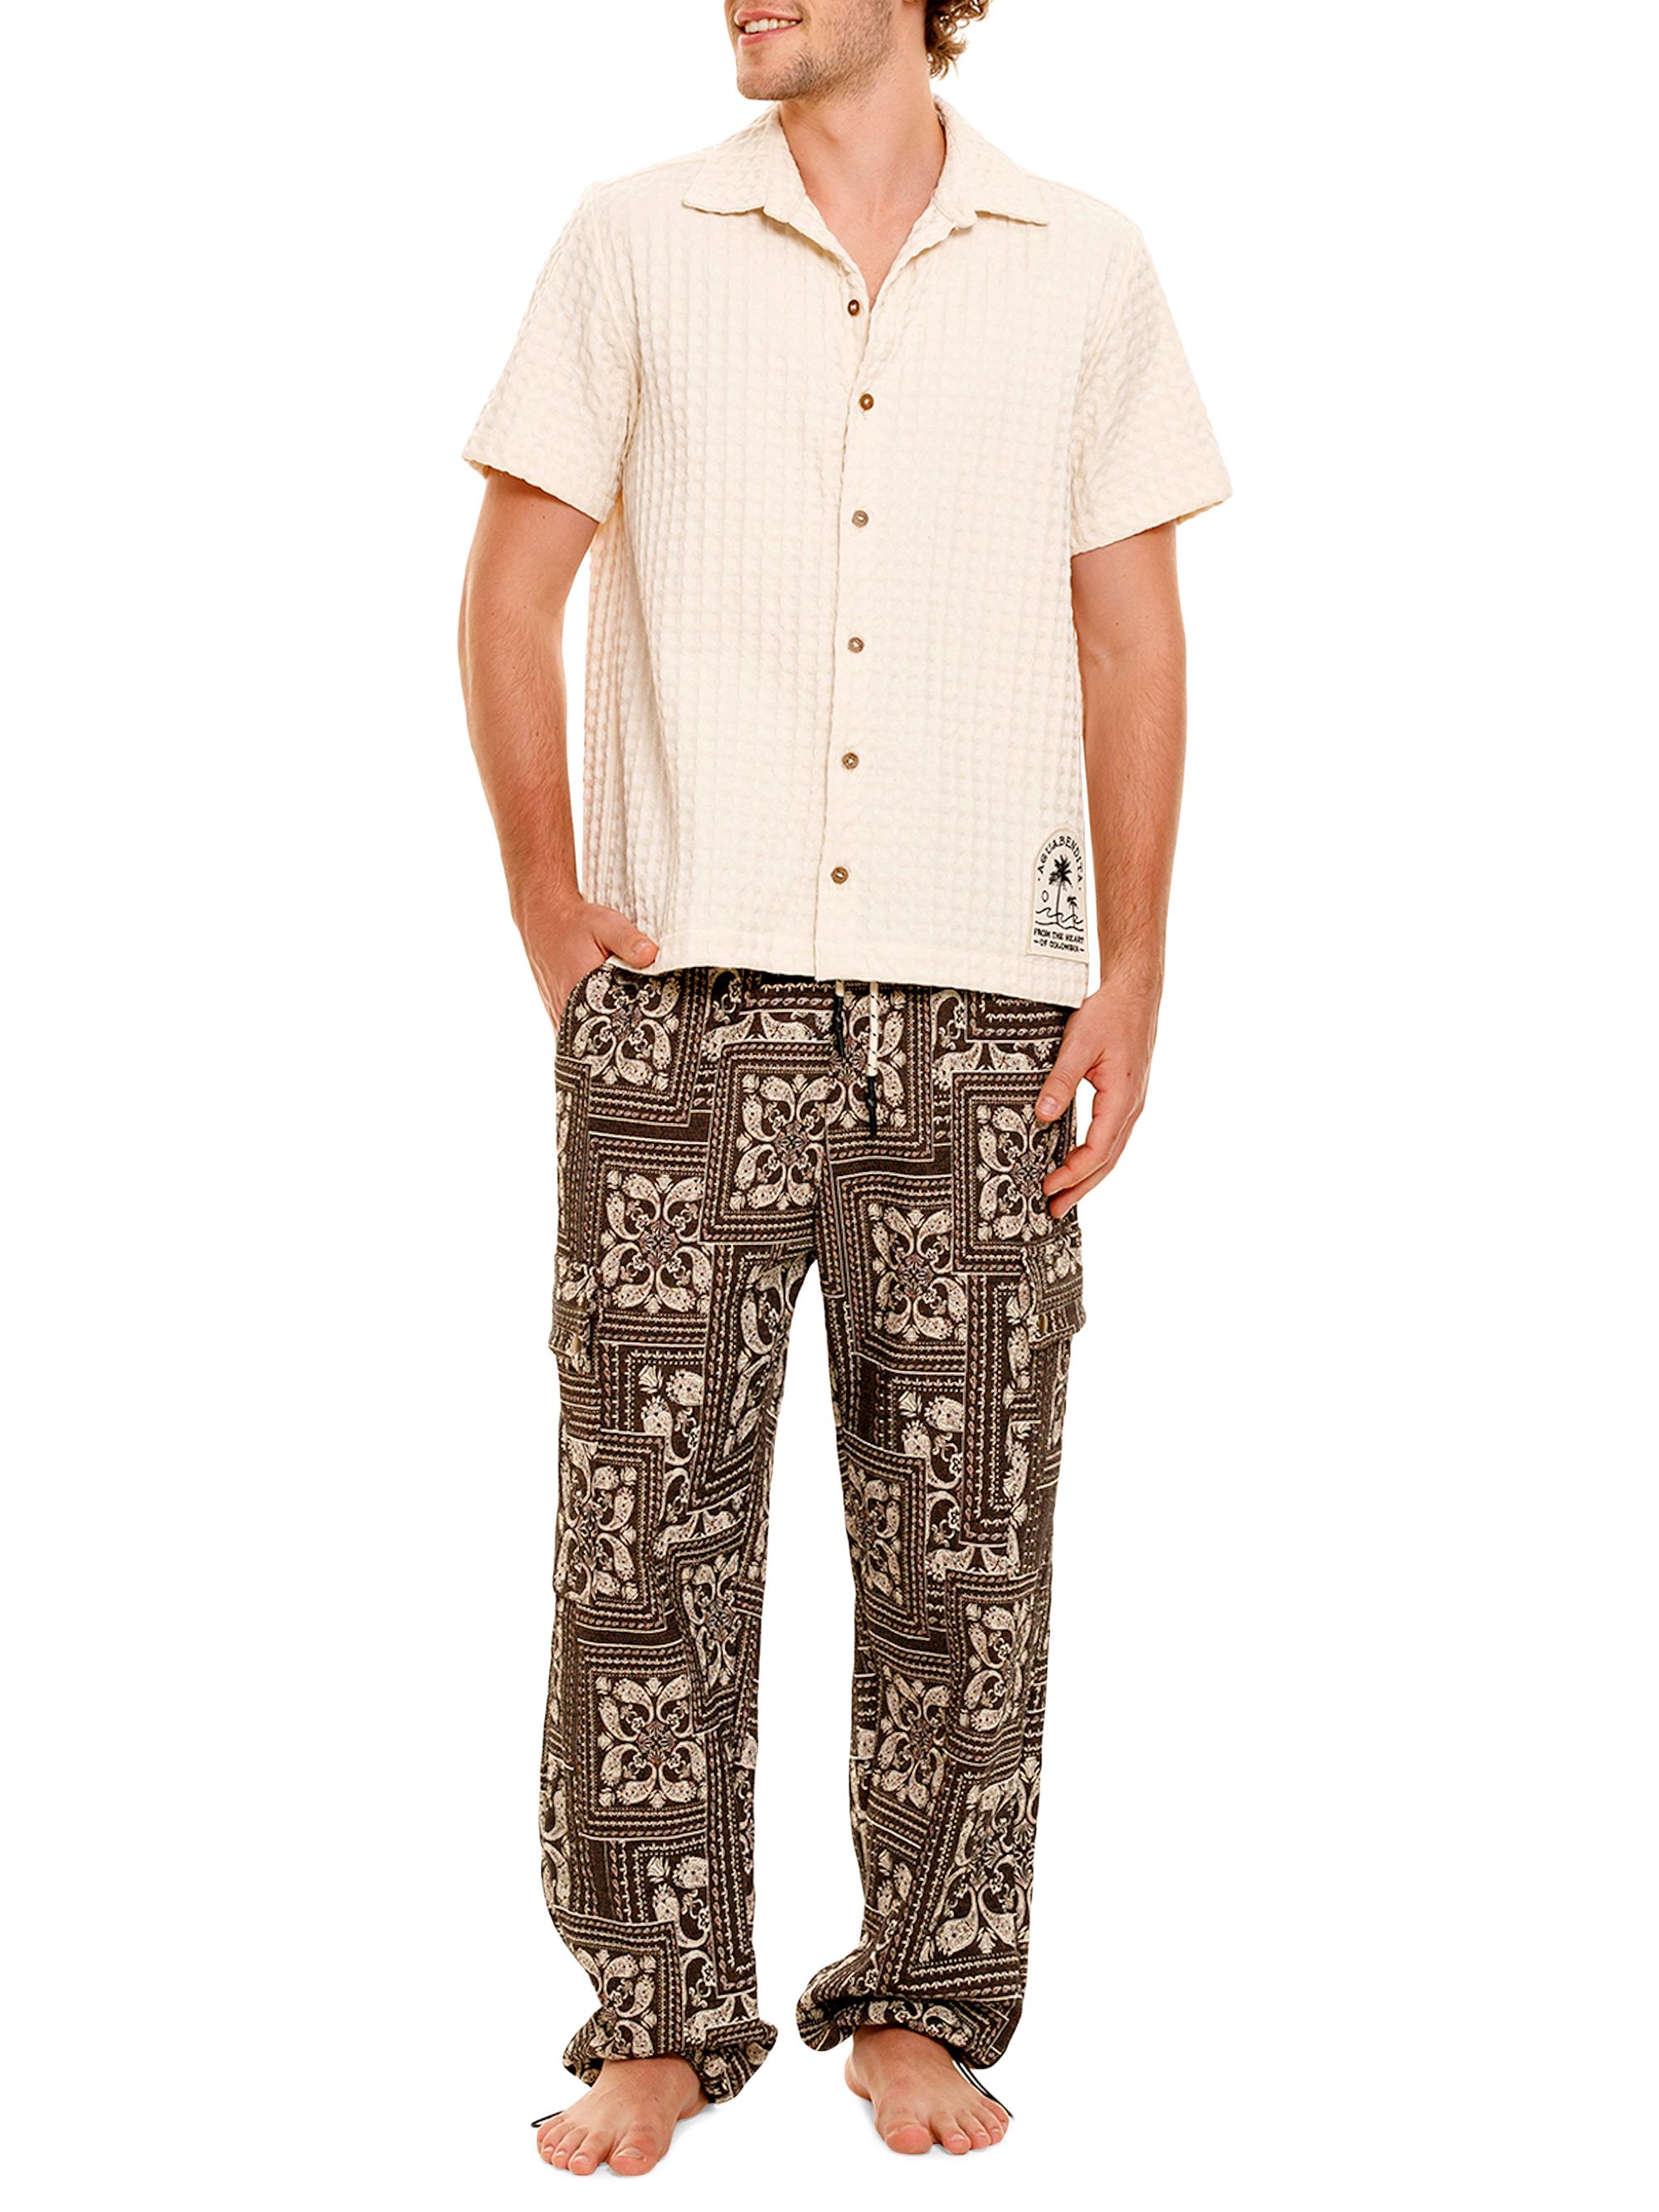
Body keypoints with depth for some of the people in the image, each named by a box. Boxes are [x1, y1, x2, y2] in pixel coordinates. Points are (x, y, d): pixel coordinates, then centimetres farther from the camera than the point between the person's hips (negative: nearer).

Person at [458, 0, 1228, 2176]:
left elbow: (1131, 633, 8)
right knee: (651, 1523, 0)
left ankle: (924, 2004, 20)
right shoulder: (636, 243, 6)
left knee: (963, 1538, 5)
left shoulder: (1081, 266, 8)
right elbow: (512, 593, 8)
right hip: (688, 993, 0)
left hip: (981, 1001, 1)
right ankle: (662, 2017, 14)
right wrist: (546, 898, 0)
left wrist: (1133, 976, 2)